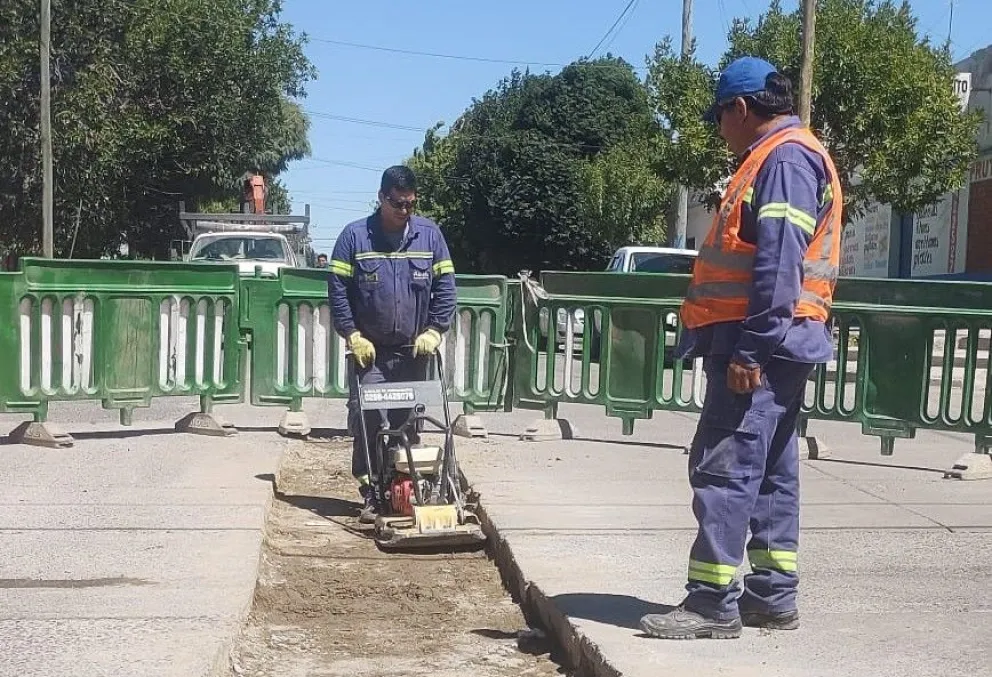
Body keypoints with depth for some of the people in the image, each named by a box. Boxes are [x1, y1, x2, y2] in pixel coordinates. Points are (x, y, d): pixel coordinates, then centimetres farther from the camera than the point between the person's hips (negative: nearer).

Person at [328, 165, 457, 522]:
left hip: (414, 350, 2)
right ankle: (371, 493, 0)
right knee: (367, 421, -8)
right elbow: (337, 288, -2)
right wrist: (353, 335, -8)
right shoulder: (355, 235, -1)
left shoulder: (430, 234, 4)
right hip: (369, 350, -2)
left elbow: (445, 285, 5)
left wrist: (434, 331, -5)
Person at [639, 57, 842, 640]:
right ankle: (772, 595, 18)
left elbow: (780, 264, -21)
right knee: (769, 472, 12)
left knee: (724, 468, -9)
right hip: (768, 346, 11)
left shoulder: (785, 158, -11)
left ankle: (712, 602, -5)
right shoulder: (780, 158, 21)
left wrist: (751, 348, -24)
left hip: (759, 344, -11)